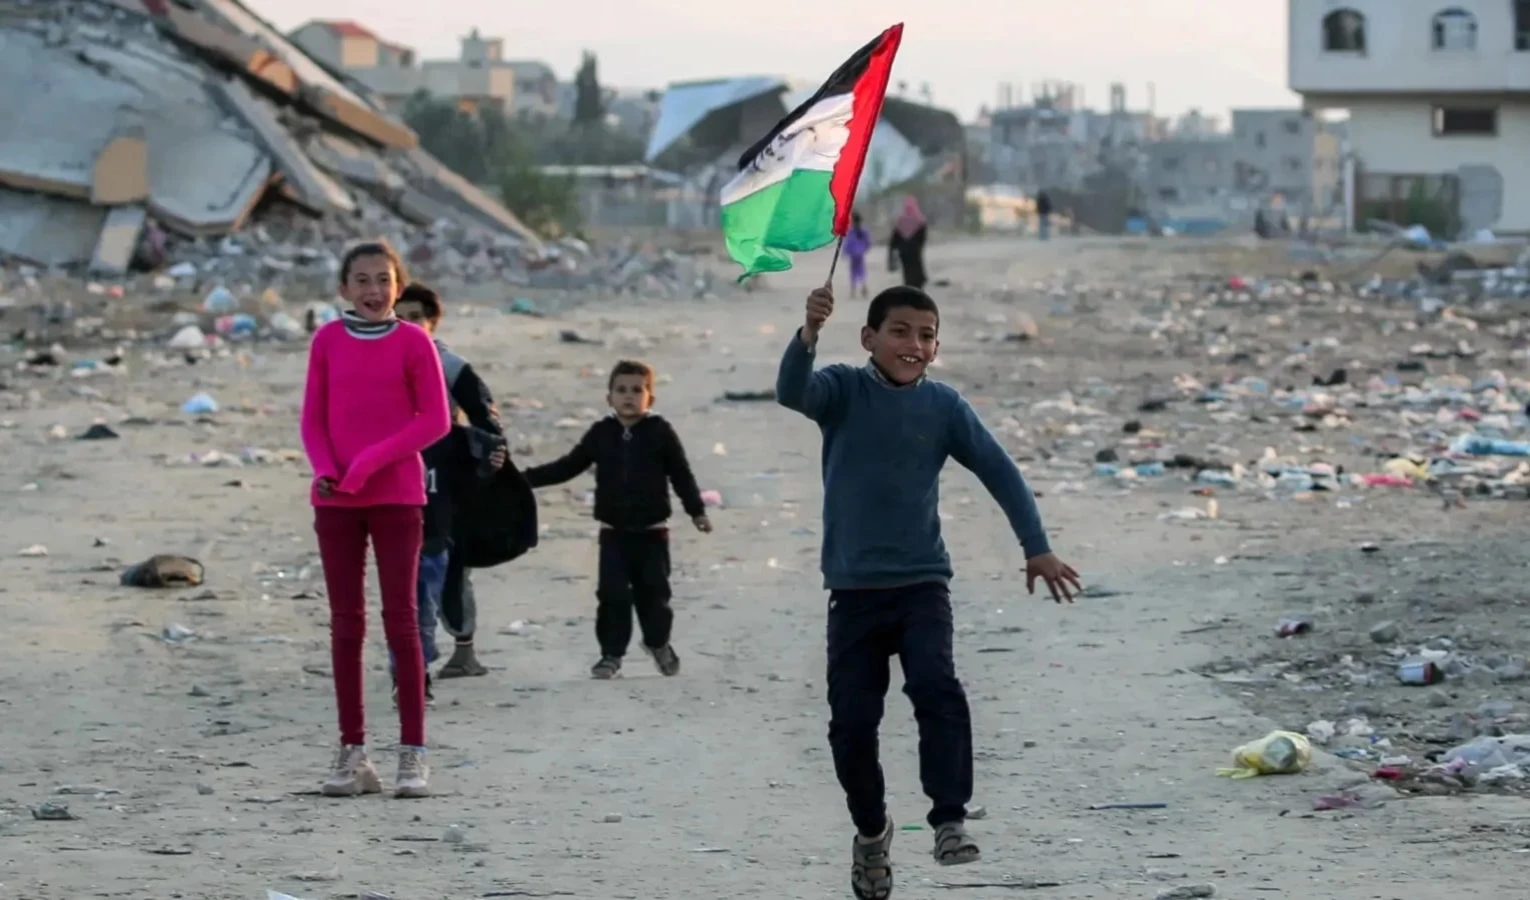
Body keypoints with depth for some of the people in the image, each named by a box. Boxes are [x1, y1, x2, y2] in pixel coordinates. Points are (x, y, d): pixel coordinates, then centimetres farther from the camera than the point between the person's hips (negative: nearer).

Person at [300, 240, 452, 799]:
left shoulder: (414, 343, -3)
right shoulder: (328, 341, 5)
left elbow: (435, 420, -5)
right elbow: (313, 417, 7)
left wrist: (374, 460, -15)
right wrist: (324, 469, -11)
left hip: (397, 497, -3)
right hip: (336, 500, 3)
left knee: (400, 620, -3)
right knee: (346, 623, 5)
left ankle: (413, 753, 1)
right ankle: (352, 753, 9)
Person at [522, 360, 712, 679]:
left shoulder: (660, 434, -3)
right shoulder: (601, 434, 3)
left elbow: (682, 476, 0)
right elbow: (568, 467, 9)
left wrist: (697, 511, -6)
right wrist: (527, 478, 4)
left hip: (652, 532, -1)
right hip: (614, 532, 1)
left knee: (653, 591, 5)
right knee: (613, 594, -6)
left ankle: (658, 643, 30)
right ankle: (611, 653, 4)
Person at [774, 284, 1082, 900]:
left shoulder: (944, 406, 0)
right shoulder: (844, 391, -3)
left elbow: (998, 471, 3)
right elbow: (791, 393, -24)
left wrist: (1037, 548, -3)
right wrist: (808, 335, -43)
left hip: (922, 582, 0)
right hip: (854, 587, 0)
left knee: (935, 686, -25)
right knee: (851, 721, 2)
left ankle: (950, 820, -20)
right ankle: (871, 831, 27)